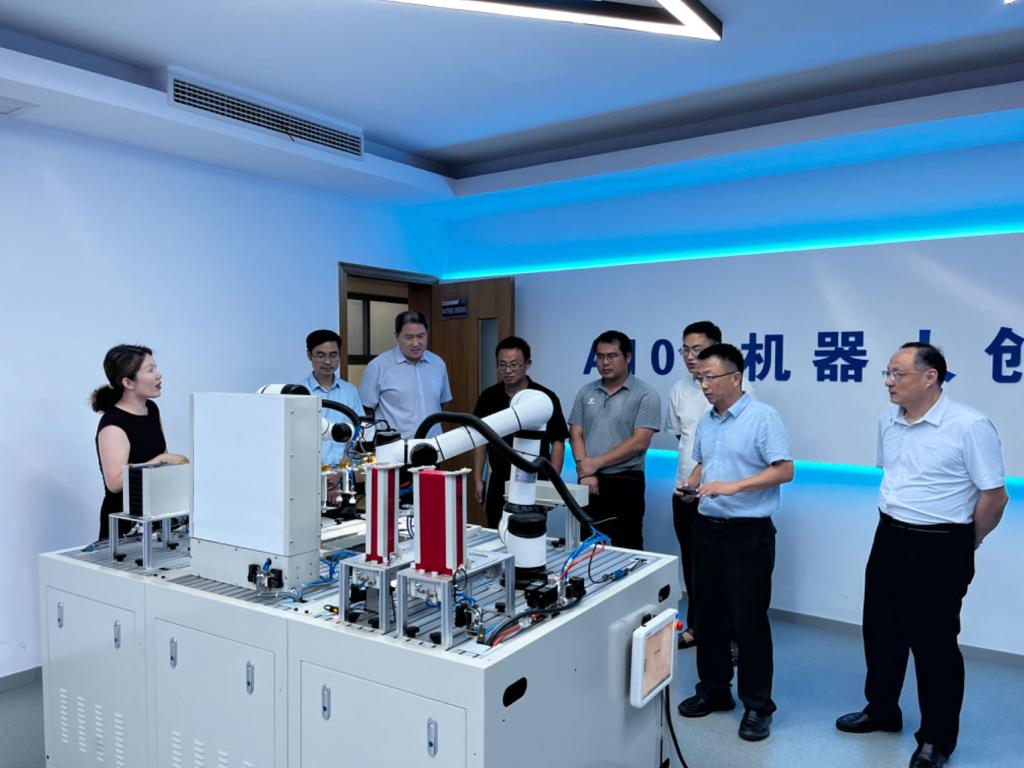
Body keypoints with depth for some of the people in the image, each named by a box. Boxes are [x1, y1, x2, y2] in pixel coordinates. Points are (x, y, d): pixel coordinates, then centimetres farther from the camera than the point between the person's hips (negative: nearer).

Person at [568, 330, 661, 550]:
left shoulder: (645, 394, -6)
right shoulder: (586, 392, 10)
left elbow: (639, 442, -13)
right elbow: (575, 435, 6)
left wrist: (595, 463, -12)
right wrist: (586, 471, -9)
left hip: (625, 484, -4)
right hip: (589, 484, 5)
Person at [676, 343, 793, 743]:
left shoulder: (763, 417, -11)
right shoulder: (705, 422, 11)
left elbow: (784, 470, -17)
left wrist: (733, 486, -24)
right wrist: (692, 483, -1)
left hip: (748, 534, -7)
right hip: (707, 529, 7)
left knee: (749, 621, 2)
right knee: (709, 616, 14)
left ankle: (757, 705, 17)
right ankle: (713, 690, 30)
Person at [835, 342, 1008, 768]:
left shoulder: (970, 425, -18)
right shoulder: (888, 419, 4)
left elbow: (994, 496, -13)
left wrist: (964, 546, -1)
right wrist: (896, 522, 18)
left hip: (939, 549, -7)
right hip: (889, 538, 7)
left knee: (934, 644, 6)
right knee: (880, 632, 17)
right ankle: (881, 711, 38)